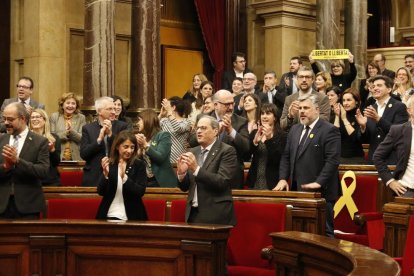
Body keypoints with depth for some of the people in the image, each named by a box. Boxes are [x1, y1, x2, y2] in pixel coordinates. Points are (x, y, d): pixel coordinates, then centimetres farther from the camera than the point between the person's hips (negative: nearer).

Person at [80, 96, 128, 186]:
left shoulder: (122, 126, 3)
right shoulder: (87, 128, 4)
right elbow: (83, 154, -4)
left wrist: (111, 134, -14)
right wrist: (99, 139, -14)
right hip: (93, 177, 0)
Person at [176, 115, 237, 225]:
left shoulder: (227, 151, -6)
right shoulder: (193, 152, 11)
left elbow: (222, 182, -18)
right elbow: (184, 187, 12)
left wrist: (196, 169, -24)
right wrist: (181, 173, -8)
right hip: (193, 214, 5)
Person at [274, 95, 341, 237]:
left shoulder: (329, 130, -6)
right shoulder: (295, 129, 17)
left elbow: (332, 160, -14)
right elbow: (286, 156, 17)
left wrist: (319, 182, -20)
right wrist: (283, 179, 4)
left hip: (321, 191, -6)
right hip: (298, 190, 7)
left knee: (324, 232, 0)